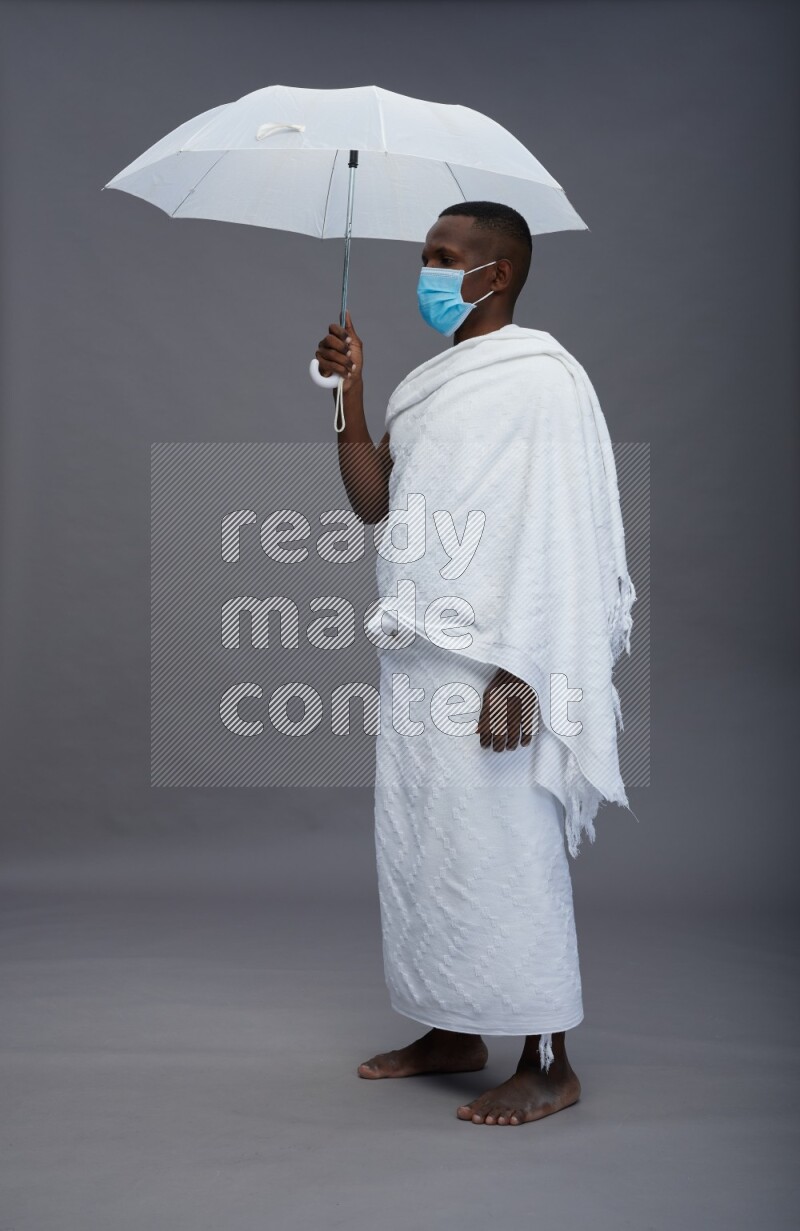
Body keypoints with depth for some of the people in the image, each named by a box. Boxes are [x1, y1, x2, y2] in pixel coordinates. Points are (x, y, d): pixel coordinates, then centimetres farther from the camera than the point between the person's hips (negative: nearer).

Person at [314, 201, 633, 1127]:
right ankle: (455, 1034, 28)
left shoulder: (539, 374, -8)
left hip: (489, 660, -8)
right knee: (418, 843, 13)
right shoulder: (426, 380, 18)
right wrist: (348, 393, 3)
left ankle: (548, 1066, 9)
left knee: (504, 849, -4)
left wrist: (520, 672, -21)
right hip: (416, 656, 9)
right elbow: (372, 503, 13)